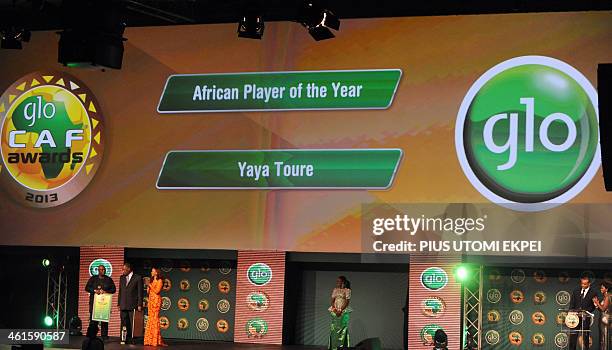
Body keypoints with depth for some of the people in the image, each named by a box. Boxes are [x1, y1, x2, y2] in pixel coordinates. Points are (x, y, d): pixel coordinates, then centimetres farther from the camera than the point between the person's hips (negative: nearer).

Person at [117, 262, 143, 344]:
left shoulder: (138, 278, -1)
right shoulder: (122, 278, 15)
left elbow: (140, 292, -3)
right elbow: (120, 291, 19)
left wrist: (139, 305, -8)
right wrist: (118, 303, 13)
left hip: (133, 305, -5)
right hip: (123, 305, 5)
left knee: (133, 324, -6)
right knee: (124, 324, 4)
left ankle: (133, 339, -4)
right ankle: (126, 339, 8)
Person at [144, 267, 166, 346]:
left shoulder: (159, 281, -5)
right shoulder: (152, 281, 19)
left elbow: (157, 291, -15)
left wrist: (150, 286, -9)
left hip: (156, 300, -8)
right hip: (151, 300, 8)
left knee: (155, 319, -11)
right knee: (150, 319, 4)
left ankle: (156, 340, -12)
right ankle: (150, 340, 5)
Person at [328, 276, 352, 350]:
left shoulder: (347, 290, -1)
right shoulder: (335, 290, 12)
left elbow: (347, 301, -8)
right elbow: (332, 300, 8)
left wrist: (341, 310, -16)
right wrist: (335, 309, -9)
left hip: (344, 311, -4)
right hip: (335, 311, 4)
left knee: (343, 328, -7)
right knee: (334, 328, 1)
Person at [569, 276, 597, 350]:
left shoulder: (593, 292, -1)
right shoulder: (576, 291, 10)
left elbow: (593, 306, -3)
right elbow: (572, 304, 11)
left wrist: (585, 312, -16)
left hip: (585, 318, -3)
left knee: (585, 337, 1)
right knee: (573, 335, 2)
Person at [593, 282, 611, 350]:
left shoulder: (608, 297, -12)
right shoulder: (604, 297, 15)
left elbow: (603, 309, -16)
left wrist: (597, 303, -10)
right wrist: (596, 304, 2)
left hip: (606, 319, -9)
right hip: (602, 319, 9)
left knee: (605, 337, -7)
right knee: (602, 337, 9)